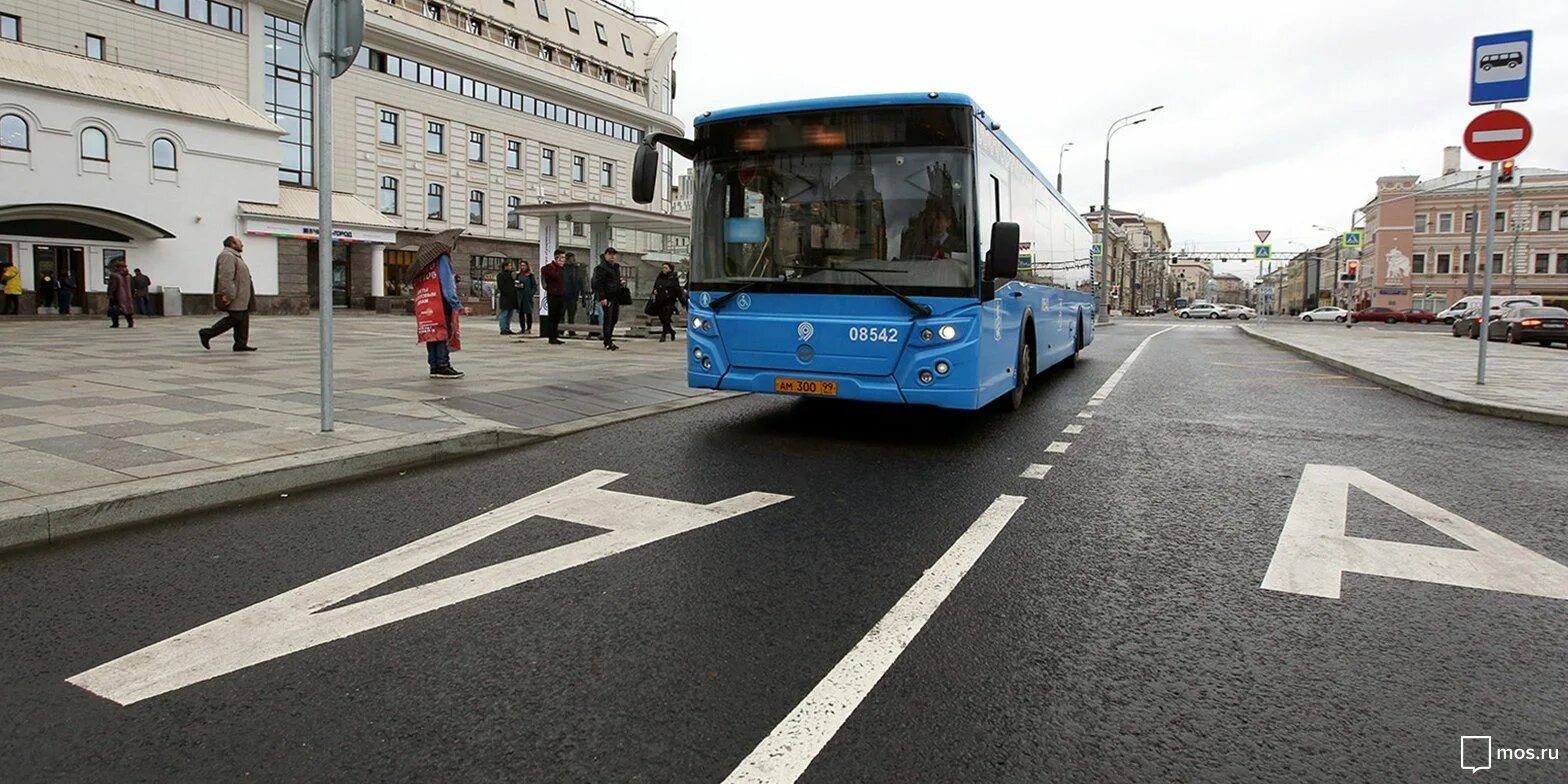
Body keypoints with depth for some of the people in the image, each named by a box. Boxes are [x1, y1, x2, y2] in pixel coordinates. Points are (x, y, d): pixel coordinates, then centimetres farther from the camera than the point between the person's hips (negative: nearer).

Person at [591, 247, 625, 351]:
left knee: (614, 318, 10)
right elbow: (598, 283, -14)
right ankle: (608, 343, -2)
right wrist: (602, 297, -20)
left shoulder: (616, 267, 18)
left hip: (615, 297, 8)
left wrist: (621, 283, 8)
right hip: (607, 297, -8)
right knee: (607, 319, -6)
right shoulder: (601, 268, -8)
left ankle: (608, 340, 22)